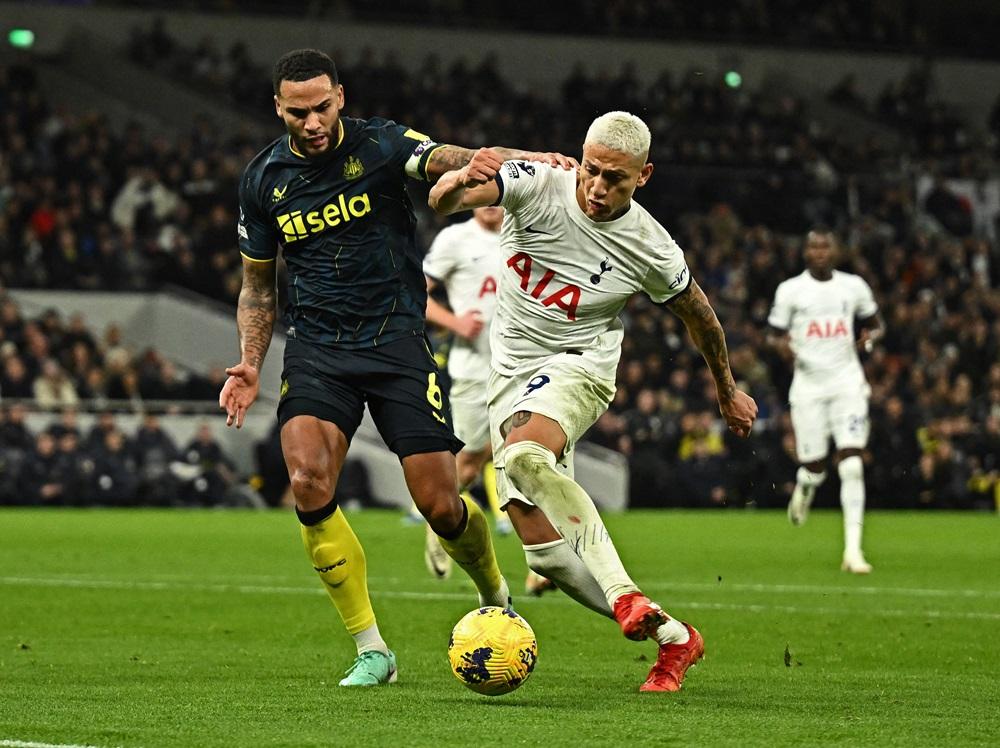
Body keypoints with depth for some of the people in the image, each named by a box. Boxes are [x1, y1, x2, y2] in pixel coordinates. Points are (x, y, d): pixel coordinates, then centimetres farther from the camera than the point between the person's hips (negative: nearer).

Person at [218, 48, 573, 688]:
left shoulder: (380, 145, -4)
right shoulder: (264, 180, 6)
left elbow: (452, 161, -24)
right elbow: (257, 284, 18)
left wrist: (521, 158, -46)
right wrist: (250, 364, 4)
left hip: (397, 340, -2)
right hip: (316, 347, 2)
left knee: (440, 505, -7)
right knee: (308, 479, -22)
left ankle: (495, 596, 29)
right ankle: (371, 651, -10)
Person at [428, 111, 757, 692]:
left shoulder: (651, 249, -10)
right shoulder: (536, 186, -11)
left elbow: (700, 316, 9)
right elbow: (440, 200, -21)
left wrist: (729, 392, 22)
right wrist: (461, 181, -45)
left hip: (578, 367, -4)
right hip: (512, 376, 4)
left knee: (524, 454, -38)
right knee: (547, 555, -4)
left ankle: (624, 595, -37)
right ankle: (673, 636, 9)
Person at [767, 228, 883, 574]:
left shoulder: (853, 287, 7)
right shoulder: (791, 290, 1)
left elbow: (875, 323, 20)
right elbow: (773, 333, 8)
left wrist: (870, 337, -3)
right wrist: (781, 344, -16)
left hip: (847, 382, 1)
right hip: (809, 385, -1)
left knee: (852, 465, -12)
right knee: (814, 468, 1)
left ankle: (853, 550, -13)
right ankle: (803, 490, 42)